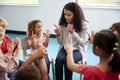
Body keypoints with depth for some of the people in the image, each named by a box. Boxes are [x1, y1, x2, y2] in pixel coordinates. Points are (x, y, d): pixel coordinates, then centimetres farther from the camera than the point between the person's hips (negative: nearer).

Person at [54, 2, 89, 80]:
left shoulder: (84, 24, -9)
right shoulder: (63, 24, 1)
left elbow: (83, 43, -13)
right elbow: (61, 42, 7)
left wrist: (73, 32, -25)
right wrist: (58, 34, -15)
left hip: (77, 50, -3)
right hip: (64, 48, 3)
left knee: (67, 60, -32)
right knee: (58, 59, -29)